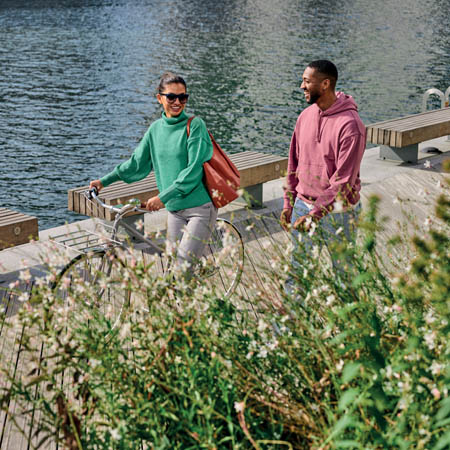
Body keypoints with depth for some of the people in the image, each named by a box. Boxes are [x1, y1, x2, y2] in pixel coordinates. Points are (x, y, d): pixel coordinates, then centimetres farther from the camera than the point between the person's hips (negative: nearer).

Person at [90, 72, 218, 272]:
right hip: (174, 209, 6)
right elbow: (138, 163, 18)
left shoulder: (195, 125, -10)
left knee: (183, 266, -14)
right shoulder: (156, 128, 8)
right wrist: (104, 181, 18)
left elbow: (194, 170, -17)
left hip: (200, 207, -6)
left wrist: (163, 197, -23)